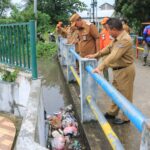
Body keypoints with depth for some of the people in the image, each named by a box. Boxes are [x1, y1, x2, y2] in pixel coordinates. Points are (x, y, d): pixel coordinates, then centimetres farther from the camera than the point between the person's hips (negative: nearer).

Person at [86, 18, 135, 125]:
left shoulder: (125, 40, -27)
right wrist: (95, 55, 13)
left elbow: (113, 56, -35)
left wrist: (100, 67, -38)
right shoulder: (117, 38, 6)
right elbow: (108, 48, 17)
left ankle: (124, 117, 19)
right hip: (118, 69, 10)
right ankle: (113, 112, 35)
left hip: (125, 70, -10)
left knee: (125, 95, 5)